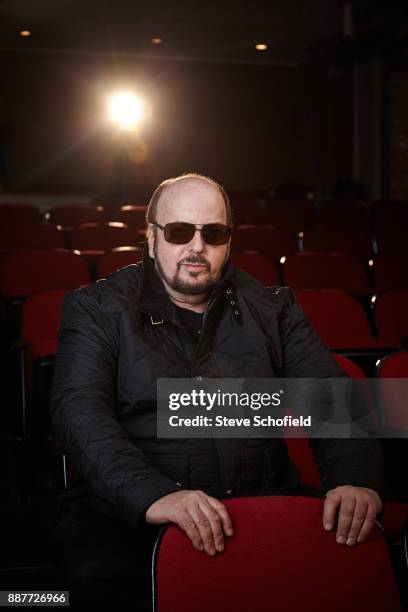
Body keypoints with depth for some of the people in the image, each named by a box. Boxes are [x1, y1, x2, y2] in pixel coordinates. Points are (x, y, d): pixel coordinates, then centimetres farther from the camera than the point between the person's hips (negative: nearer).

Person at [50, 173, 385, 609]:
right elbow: (78, 409, -10)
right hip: (129, 510, -2)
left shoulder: (272, 308, 14)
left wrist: (356, 478, -15)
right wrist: (153, 494, -27)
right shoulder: (97, 309, 6)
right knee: (95, 574, -34)